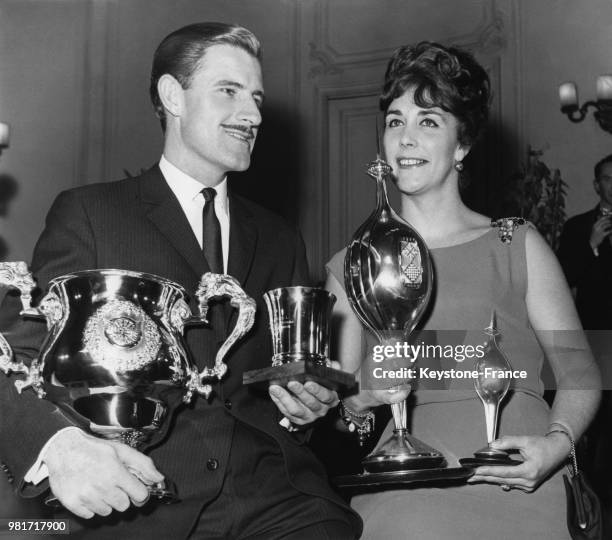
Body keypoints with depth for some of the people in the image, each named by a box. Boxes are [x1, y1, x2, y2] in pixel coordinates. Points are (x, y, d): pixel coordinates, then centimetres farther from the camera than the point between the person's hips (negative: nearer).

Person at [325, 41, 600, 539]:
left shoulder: (520, 248, 7)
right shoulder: (351, 268, 10)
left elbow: (580, 374, 6)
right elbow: (335, 412, 12)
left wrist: (556, 443, -11)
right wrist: (361, 402, -9)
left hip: (519, 493, 0)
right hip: (402, 498, 1)